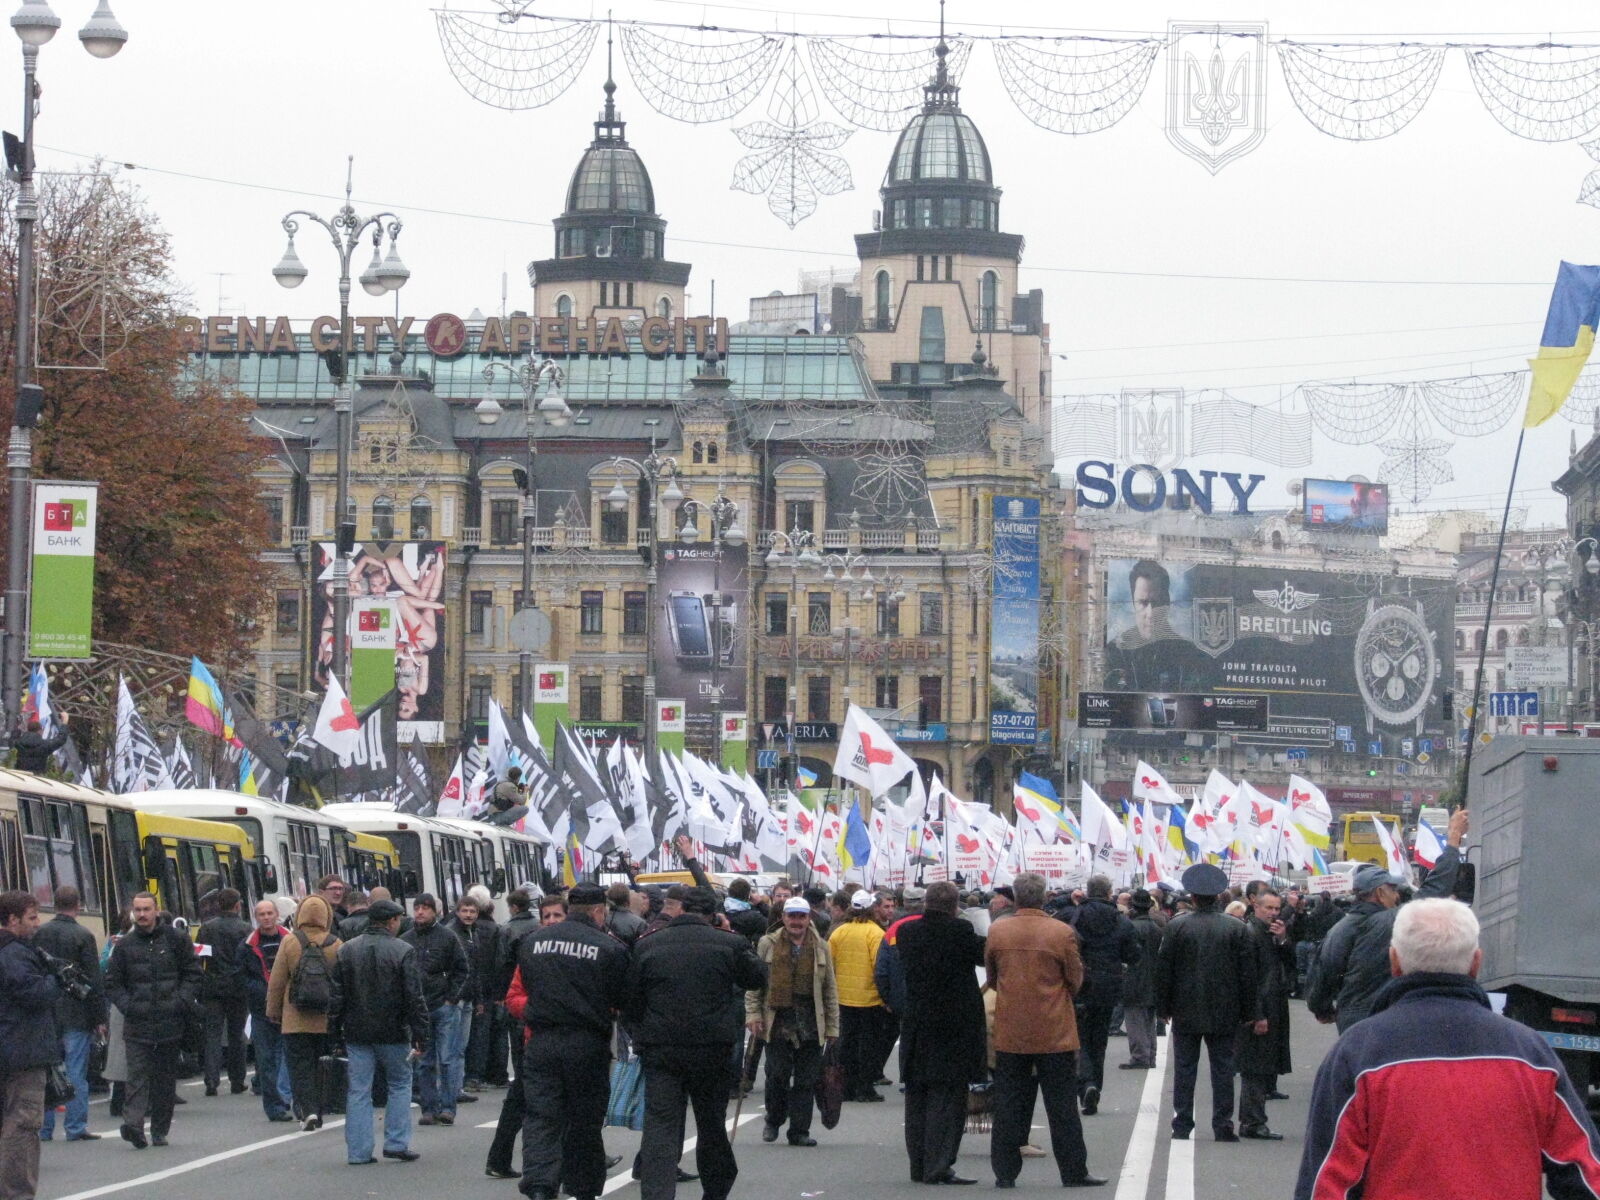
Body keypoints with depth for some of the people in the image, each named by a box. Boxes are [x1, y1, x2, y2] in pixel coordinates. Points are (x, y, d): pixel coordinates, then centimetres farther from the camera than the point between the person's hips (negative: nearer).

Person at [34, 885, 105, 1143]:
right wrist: (99, 1018, -3)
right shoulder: (83, 936, -9)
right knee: (76, 1072, 1)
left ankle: (44, 1128, 10)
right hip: (76, 1014, -4)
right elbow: (94, 981, -9)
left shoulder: (39, 934, 2)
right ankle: (76, 1128, 1)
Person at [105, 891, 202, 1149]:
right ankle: (133, 1123, -24)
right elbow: (112, 982, 10)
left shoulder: (176, 941, 5)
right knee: (137, 1074, -13)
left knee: (166, 1079, 6)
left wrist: (183, 1002, -6)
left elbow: (193, 973, 8)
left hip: (170, 1022, 0)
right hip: (137, 1024, 0)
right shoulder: (125, 946, 7)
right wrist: (126, 1005, -5)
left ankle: (160, 1130, 14)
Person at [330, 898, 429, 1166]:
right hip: (393, 1032, -3)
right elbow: (414, 997, -9)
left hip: (356, 1033, 3)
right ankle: (396, 1142, 7)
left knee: (358, 1090, 5)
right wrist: (420, 1036, -6)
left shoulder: (346, 950, 3)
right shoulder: (403, 952, -8)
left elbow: (336, 995, 5)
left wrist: (335, 1031, 10)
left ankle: (358, 1151, 4)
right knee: (400, 1084, 13)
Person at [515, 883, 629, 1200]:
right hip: (588, 1044, -2)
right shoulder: (609, 948, -8)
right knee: (585, 1121, 11)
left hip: (541, 1042, 2)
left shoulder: (532, 942, 4)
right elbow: (621, 998, -2)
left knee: (540, 1118, 0)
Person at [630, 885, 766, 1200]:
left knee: (660, 1125, -3)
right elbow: (757, 978, 12)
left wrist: (640, 1037, 18)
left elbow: (632, 1000, 6)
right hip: (712, 1049, 0)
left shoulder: (647, 946, 1)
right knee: (712, 1122, 16)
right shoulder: (728, 943, -3)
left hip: (659, 1048, 0)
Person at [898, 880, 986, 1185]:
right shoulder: (959, 931, -14)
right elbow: (983, 955, -3)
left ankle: (918, 1166, 17)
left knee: (917, 1098, 12)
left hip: (915, 1026, 5)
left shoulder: (908, 930, 2)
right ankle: (938, 1166, -6)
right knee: (947, 1096, -2)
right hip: (954, 1028, -5)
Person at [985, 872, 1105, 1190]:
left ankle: (1005, 1172, 8)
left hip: (1010, 1033, 2)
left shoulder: (997, 932, -3)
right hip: (1054, 1032, -2)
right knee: (1062, 1105, 5)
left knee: (1009, 1105, 8)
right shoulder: (1062, 933, -11)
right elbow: (1076, 980, 0)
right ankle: (1074, 1172, 8)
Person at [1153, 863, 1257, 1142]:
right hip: (1224, 1013, 0)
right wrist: (1248, 1012, 6)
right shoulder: (1236, 928, -3)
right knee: (1222, 1069, 4)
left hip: (1186, 1013, 0)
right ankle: (1223, 1126, 2)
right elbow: (1248, 973, -1)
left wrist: (1164, 1007, 7)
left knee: (1184, 1068, 6)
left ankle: (1182, 1125, 6)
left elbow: (1163, 970, -2)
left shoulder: (1176, 927, -6)